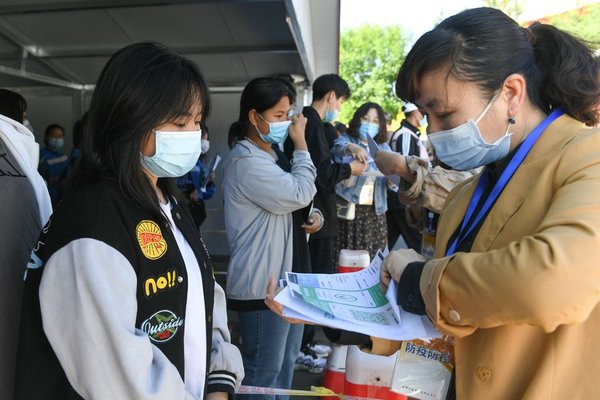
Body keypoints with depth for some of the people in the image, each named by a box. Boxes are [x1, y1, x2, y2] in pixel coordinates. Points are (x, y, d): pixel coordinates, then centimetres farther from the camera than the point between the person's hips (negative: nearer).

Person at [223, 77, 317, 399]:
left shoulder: (269, 155, 16)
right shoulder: (246, 161, -18)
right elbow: (300, 193, -22)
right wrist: (300, 145, -10)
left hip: (285, 277, 10)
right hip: (263, 285, -10)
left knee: (284, 364, 22)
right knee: (262, 372, 4)